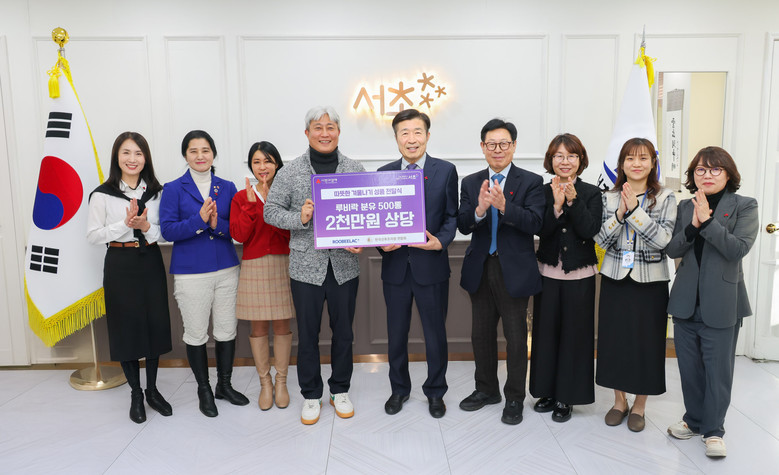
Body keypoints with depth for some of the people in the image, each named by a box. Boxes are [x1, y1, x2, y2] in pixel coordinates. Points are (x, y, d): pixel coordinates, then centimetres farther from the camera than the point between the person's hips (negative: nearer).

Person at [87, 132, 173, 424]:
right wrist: (125, 224, -17)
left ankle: (152, 390, 24)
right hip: (120, 265, -2)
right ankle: (135, 395, 20)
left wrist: (147, 227, -15)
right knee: (126, 327, 4)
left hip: (151, 262, 2)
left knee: (155, 324, 6)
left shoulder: (156, 192, 5)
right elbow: (92, 235, -4)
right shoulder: (103, 194, -2)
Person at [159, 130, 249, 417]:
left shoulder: (227, 188, 7)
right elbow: (167, 230, -9)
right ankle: (203, 390, 26)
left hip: (226, 269, 3)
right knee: (196, 334, 8)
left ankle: (225, 385, 29)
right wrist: (199, 220, -22)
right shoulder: (173, 189, 0)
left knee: (227, 330, 10)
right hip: (190, 273, -2)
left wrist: (217, 224, -18)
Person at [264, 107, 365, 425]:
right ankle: (311, 395, 28)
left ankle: (340, 390, 33)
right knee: (307, 334, 10)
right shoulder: (290, 172, 0)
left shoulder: (355, 170, 3)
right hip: (306, 265, -1)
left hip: (344, 265, 1)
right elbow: (271, 211, 1)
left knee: (343, 332, 13)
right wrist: (299, 218, -17)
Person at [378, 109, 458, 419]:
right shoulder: (383, 173, 5)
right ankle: (399, 389, 35)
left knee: (435, 334, 11)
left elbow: (452, 216, 0)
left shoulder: (446, 171, 0)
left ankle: (435, 392, 31)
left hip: (431, 265, -2)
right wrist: (382, 242, -12)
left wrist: (440, 241, -18)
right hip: (395, 265, 2)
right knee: (396, 334, 14)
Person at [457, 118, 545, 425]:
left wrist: (504, 205, -32)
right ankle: (486, 389, 36)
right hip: (480, 269, 4)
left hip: (514, 270, -4)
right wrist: (479, 209, -26)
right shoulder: (471, 183, 5)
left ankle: (514, 399, 25)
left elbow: (534, 223, -17)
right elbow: (463, 226, -5)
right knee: (482, 334, 16)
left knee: (516, 337, 7)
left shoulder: (531, 182, -4)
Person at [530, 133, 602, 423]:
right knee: (546, 331, 10)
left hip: (580, 276, -1)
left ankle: (566, 397, 20)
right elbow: (541, 231, -9)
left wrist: (573, 200, -20)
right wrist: (557, 205, -21)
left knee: (574, 334, 5)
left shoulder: (591, 193, -1)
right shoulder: (543, 193, 2)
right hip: (548, 273, 2)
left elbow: (590, 231, -13)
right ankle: (548, 391, 26)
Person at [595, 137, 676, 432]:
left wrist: (635, 209, -20)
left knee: (646, 341, 5)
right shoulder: (609, 198, 4)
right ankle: (619, 400, 28)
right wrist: (620, 213, -17)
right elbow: (601, 240, -3)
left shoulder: (665, 198, -3)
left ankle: (639, 406, 24)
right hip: (615, 278, 2)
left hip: (650, 281, -2)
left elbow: (662, 240, -15)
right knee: (614, 339, 8)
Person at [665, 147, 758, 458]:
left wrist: (707, 220, -22)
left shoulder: (744, 206, -3)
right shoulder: (686, 207, 8)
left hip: (721, 303, -4)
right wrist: (692, 226, -16)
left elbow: (739, 248, -17)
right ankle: (694, 420, 31)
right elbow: (672, 250, 0)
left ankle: (713, 430, 22)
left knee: (717, 369, 5)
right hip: (686, 301, 4)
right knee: (689, 367, 13)